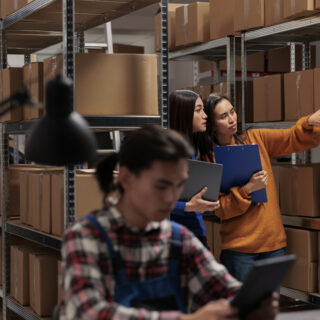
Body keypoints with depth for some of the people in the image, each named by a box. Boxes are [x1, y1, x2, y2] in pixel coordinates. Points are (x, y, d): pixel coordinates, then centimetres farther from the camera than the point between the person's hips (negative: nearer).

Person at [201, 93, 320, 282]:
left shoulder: (255, 139, 7)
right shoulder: (209, 159, -4)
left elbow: (295, 138, -1)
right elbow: (220, 209, -9)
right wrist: (248, 189, -21)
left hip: (274, 240, 4)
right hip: (239, 247, -4)